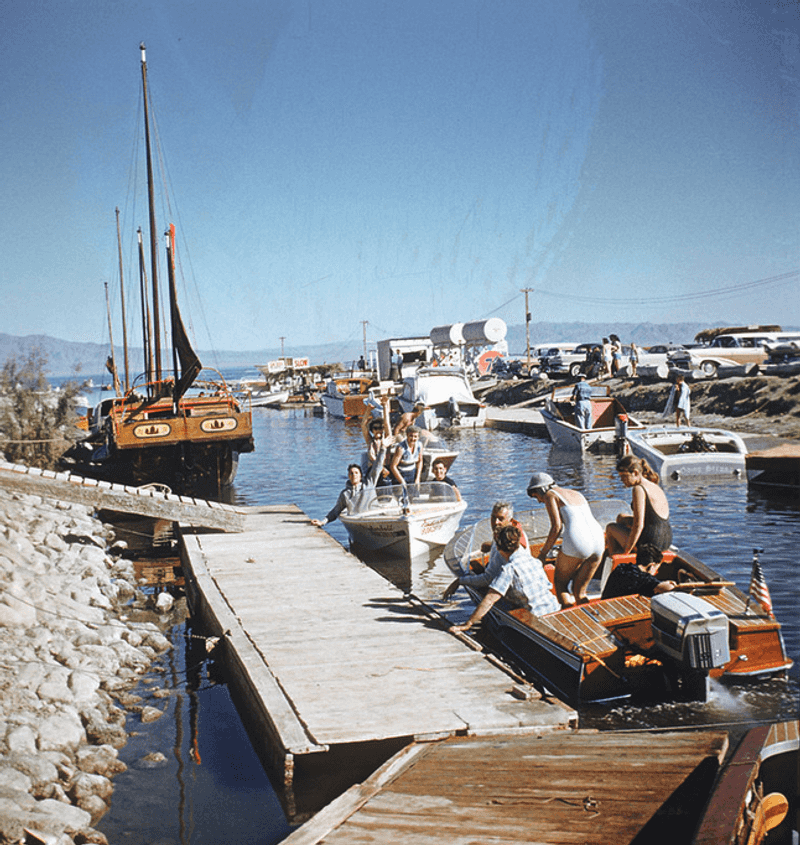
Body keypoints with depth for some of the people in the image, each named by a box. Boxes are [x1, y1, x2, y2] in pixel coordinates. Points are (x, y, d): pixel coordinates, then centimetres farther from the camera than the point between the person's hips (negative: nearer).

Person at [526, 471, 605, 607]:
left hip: (577, 543, -7)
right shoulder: (576, 494, 28)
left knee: (559, 582, 12)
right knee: (579, 590, 17)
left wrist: (543, 553, 1)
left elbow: (556, 527, -5)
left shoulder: (550, 495, 6)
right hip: (599, 540, 7)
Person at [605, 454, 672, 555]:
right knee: (621, 518, 29)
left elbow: (638, 525, -22)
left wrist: (627, 551, -15)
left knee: (611, 527, 15)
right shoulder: (654, 487, 11)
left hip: (649, 545, -9)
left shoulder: (639, 489, -17)